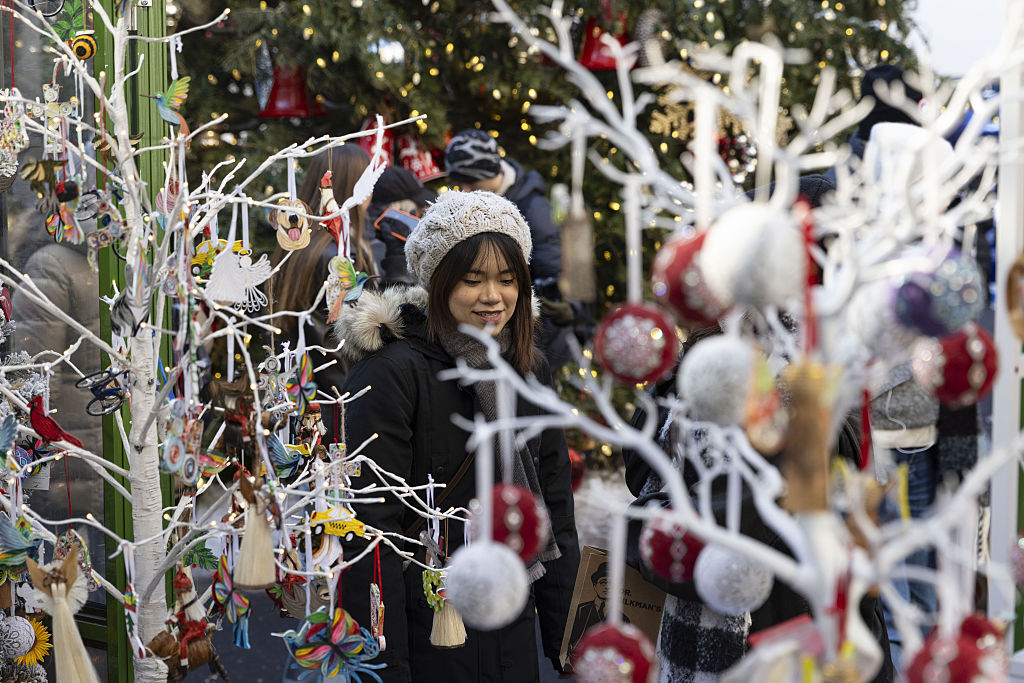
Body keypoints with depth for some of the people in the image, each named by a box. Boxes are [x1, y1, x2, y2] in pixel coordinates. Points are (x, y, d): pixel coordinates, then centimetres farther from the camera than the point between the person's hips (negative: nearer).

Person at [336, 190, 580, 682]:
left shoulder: (529, 370, 6)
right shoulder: (392, 373, -15)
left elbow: (554, 507, 12)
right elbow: (371, 525, -17)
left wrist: (565, 635, 9)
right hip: (424, 636, -6)